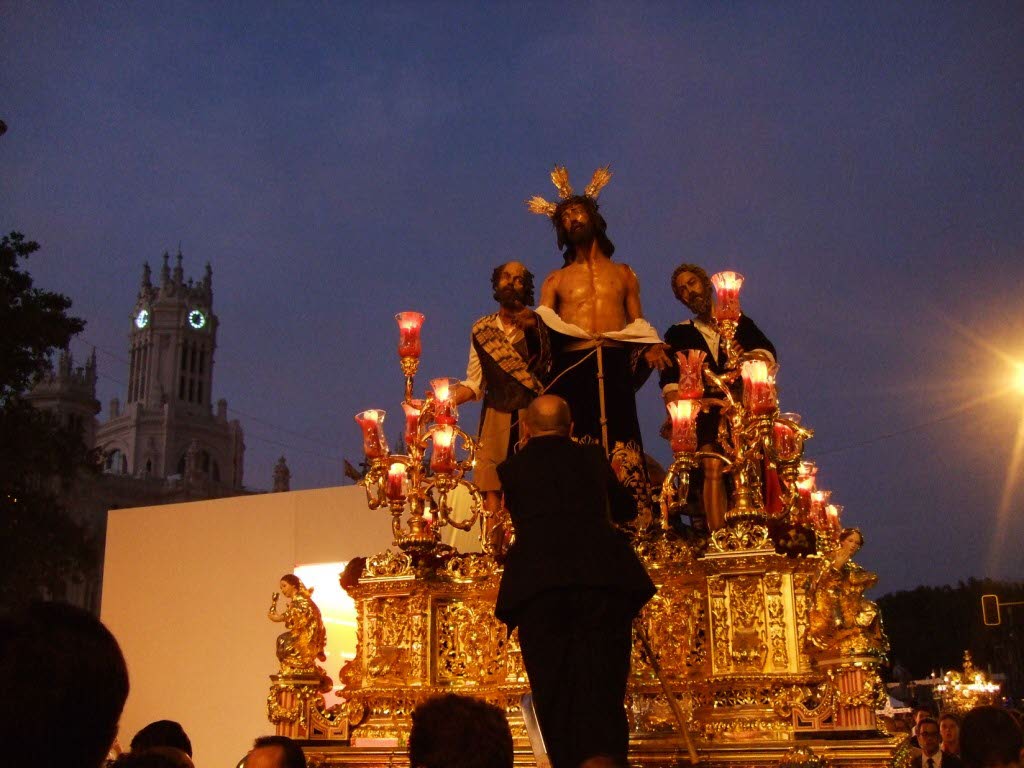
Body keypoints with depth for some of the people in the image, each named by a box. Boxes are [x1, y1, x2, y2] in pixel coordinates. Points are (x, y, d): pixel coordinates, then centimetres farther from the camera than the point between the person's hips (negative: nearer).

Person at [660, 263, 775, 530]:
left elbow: (767, 351, 7)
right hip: (705, 410, -1)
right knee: (713, 466, -22)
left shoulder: (740, 323, 22)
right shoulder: (679, 333, 20)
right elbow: (670, 378, 7)